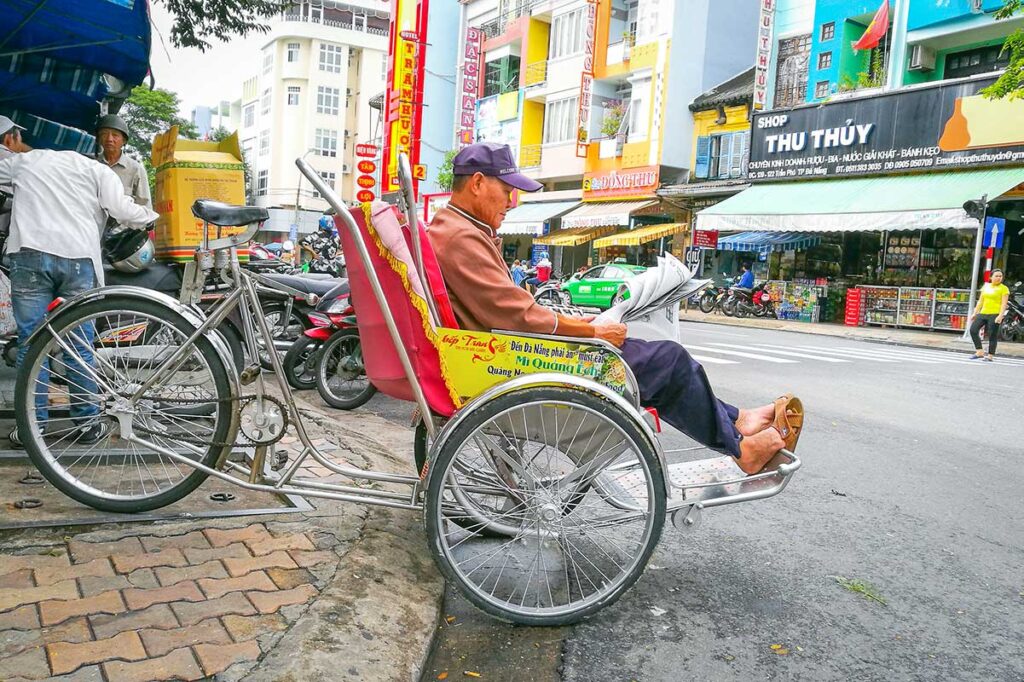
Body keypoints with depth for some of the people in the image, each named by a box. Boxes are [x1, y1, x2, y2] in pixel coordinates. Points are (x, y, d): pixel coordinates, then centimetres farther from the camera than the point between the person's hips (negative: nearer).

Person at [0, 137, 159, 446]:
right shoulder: (96, 169, 14)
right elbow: (125, 212, 0)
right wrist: (153, 216, 20)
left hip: (29, 255, 1)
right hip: (77, 258, -1)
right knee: (80, 346, 4)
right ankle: (87, 423, 10)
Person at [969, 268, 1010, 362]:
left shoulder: (1004, 288, 0)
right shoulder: (985, 286, 15)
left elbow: (1004, 304, -8)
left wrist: (1000, 316, -18)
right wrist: (975, 313, 13)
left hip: (995, 314, -5)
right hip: (983, 313, 5)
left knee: (992, 335, -3)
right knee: (973, 330, -5)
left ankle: (990, 356, 3)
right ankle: (980, 352, 2)